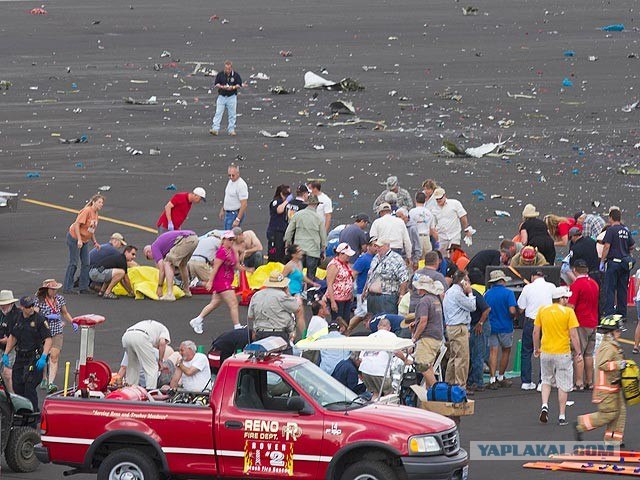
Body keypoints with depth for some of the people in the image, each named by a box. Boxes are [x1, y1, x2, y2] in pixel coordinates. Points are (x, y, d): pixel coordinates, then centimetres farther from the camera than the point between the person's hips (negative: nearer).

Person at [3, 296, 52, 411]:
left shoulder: (40, 320, -9)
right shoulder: (18, 319, 9)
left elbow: (48, 340, -13)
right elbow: (13, 338, 21)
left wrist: (43, 357, -24)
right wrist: (6, 354, 14)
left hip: (35, 358, -6)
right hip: (20, 357, 6)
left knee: (29, 387, -12)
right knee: (17, 387, 5)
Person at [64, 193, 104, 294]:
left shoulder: (95, 214, 9)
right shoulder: (87, 211, -18)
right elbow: (77, 225, -23)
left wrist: (95, 242, 12)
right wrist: (79, 240, -28)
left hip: (84, 240, 9)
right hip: (74, 238, -9)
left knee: (86, 264, 5)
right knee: (73, 263, -6)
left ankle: (84, 287, 10)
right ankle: (68, 288, -1)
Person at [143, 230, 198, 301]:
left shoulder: (154, 247, 9)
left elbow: (162, 269, 2)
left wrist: (159, 287, 9)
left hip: (185, 240, -9)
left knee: (167, 264, 0)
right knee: (182, 264, 29)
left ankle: (170, 294, -9)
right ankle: (187, 291, 39)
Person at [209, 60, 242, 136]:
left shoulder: (235, 75, 0)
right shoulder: (220, 75, 2)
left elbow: (240, 85, 1)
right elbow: (215, 85, 3)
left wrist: (233, 87, -17)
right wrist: (222, 87, -16)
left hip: (232, 97, 0)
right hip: (222, 96, 0)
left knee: (232, 115, 3)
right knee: (218, 113, -7)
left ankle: (231, 130, 10)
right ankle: (215, 129, -10)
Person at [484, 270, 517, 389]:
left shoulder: (487, 294, 1)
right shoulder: (508, 293, -11)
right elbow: (512, 310, -19)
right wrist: (513, 317, 3)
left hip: (491, 326, 3)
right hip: (505, 327, -3)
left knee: (493, 352, 2)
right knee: (506, 351, 15)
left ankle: (493, 379, -7)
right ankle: (501, 377, 22)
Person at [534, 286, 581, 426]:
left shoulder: (542, 310, 1)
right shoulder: (568, 312, -10)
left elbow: (536, 332, 5)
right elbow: (573, 335, -12)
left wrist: (536, 348, 19)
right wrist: (578, 353, -4)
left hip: (546, 352, 3)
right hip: (563, 353, -3)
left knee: (546, 380, 22)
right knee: (563, 385, 6)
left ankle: (544, 406, 1)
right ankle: (562, 416, 7)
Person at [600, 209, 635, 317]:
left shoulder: (611, 230, -9)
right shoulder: (626, 230, 9)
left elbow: (607, 246, -13)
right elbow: (632, 246, 15)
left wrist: (602, 261, -8)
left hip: (613, 262, -6)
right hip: (625, 263, 6)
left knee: (610, 289, -3)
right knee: (622, 289, 11)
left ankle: (609, 313, -8)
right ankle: (622, 313, 13)